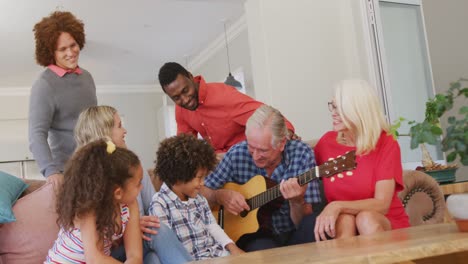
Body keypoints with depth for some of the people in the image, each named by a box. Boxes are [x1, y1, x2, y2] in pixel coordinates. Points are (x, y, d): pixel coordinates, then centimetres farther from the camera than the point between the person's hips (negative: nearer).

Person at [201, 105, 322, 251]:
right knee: (262, 248, -36)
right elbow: (202, 192, 1)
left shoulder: (301, 154, -11)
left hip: (293, 234, 1)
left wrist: (297, 202, -31)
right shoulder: (237, 154, -8)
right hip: (255, 234, -1)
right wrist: (220, 196, -19)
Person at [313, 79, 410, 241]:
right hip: (342, 226, 2)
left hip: (387, 226, -2)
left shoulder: (386, 144, -10)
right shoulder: (327, 141, 1)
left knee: (366, 218, -35)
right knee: (345, 219, -32)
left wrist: (338, 206, -33)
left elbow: (382, 204, -20)